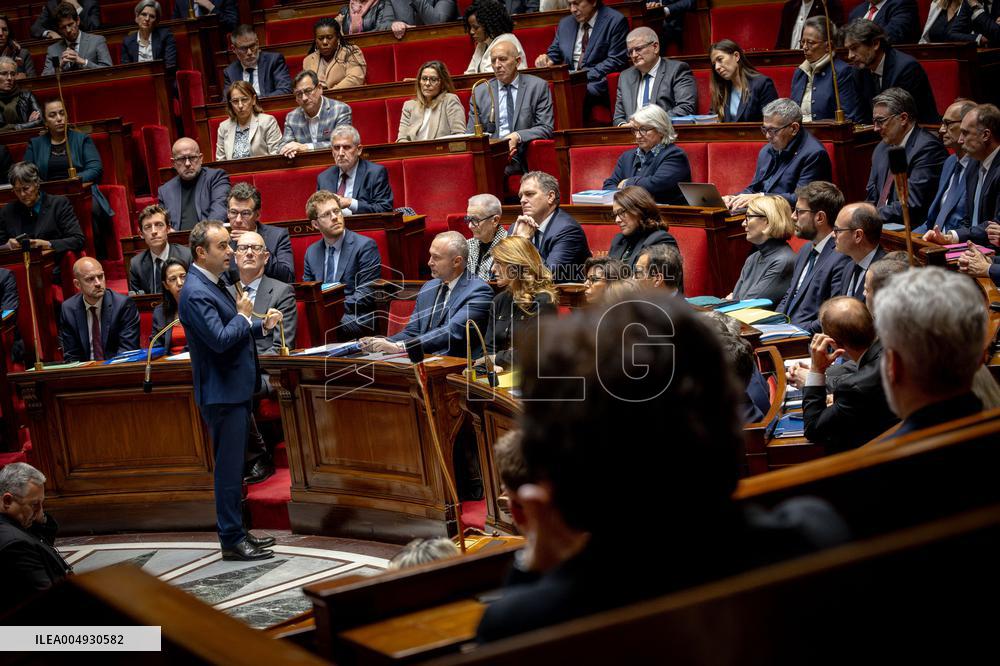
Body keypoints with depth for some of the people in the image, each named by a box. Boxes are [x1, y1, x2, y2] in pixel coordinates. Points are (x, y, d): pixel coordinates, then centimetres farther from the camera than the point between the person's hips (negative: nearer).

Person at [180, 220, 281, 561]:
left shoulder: (214, 284, 12)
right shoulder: (195, 293, -19)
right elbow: (221, 339, -28)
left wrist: (262, 326, 5)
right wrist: (243, 315, -12)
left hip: (236, 390, 10)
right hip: (222, 393, -10)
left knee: (233, 466, 17)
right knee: (229, 469, -3)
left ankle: (236, 532, 26)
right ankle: (232, 541, 4)